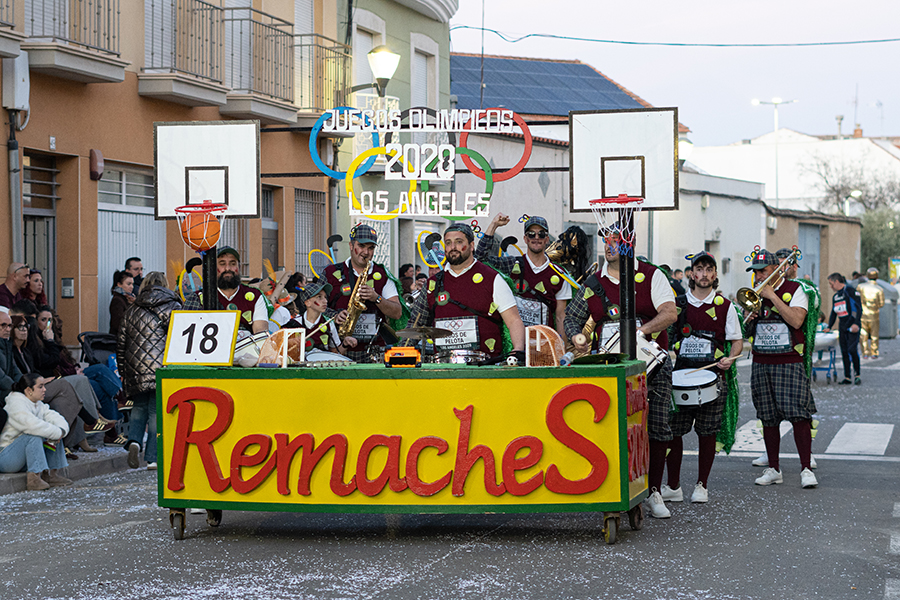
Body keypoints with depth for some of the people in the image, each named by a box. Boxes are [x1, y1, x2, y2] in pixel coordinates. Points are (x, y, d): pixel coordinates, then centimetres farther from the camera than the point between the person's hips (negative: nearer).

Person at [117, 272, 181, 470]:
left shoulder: (131, 311, 13)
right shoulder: (172, 308, 0)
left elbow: (121, 344, 16)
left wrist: (123, 372, 24)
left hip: (136, 370, 3)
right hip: (161, 369, -3)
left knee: (139, 407, 19)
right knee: (157, 411, 1)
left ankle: (134, 439, -5)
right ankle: (153, 458, 0)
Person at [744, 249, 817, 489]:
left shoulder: (794, 290, -2)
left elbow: (796, 320, -18)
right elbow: (746, 333, 17)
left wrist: (772, 296, -15)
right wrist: (749, 319, -6)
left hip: (789, 362, -5)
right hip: (761, 363, 5)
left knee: (799, 415, -11)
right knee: (768, 418, 5)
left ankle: (806, 469, -7)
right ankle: (773, 469, 12)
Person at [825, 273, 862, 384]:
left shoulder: (850, 291, -6)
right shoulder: (835, 296, 18)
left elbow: (859, 307, -12)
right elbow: (833, 313, 26)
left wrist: (856, 323, -20)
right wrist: (829, 327, 19)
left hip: (852, 326, -8)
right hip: (842, 327, 8)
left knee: (852, 349, -15)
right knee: (844, 351, 4)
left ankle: (857, 375, -4)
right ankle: (847, 377, 7)